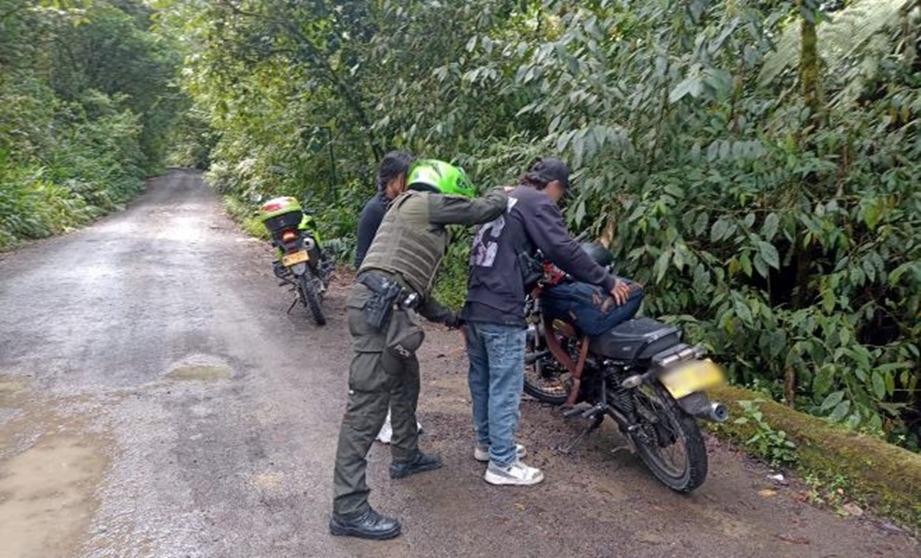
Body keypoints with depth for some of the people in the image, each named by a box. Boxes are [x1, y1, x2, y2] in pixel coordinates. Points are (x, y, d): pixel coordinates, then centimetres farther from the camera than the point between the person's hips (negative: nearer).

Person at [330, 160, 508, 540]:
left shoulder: (424, 221, 27)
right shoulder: (423, 202, -1)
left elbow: (414, 284, 30)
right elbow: (483, 210, -1)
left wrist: (445, 316, 35)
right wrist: (503, 193, 21)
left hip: (386, 309, 11)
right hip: (378, 308, -11)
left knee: (406, 383, 27)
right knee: (367, 405, -10)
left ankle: (405, 457, 47)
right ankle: (348, 509, -7)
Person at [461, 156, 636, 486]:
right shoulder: (537, 203, -5)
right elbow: (564, 250, -14)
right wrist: (608, 282, -7)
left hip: (476, 304, 9)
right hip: (502, 309, -9)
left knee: (482, 377, 19)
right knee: (506, 385, -2)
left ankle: (486, 443, 33)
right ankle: (502, 464, 5)